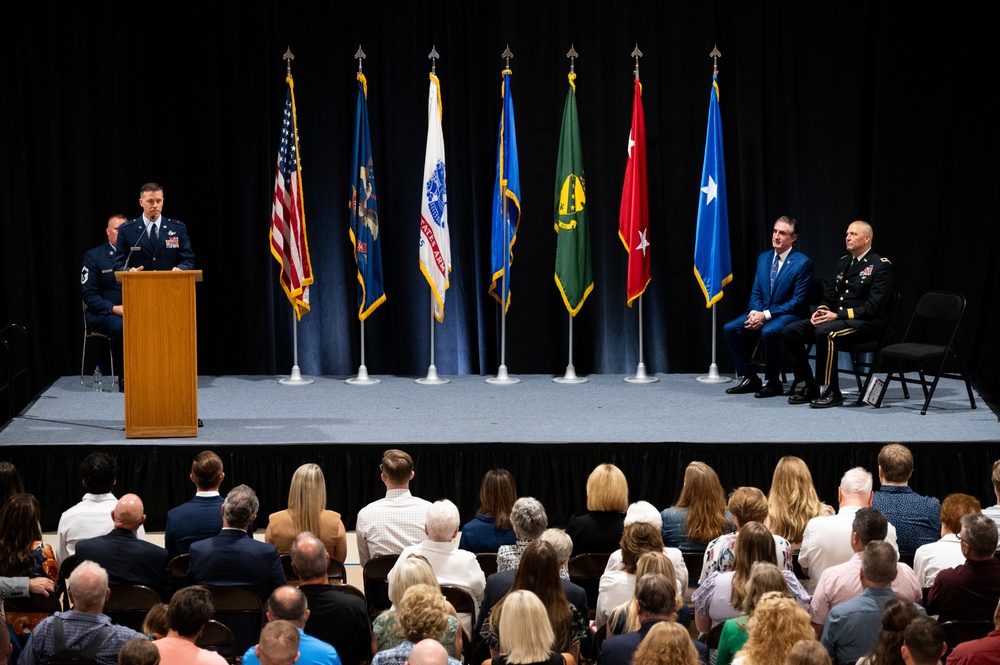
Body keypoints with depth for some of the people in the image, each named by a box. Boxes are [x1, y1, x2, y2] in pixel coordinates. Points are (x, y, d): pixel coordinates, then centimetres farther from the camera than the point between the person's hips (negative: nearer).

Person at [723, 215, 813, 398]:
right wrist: (754, 312, -11)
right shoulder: (764, 258, 11)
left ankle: (773, 382, -19)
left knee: (769, 331, -37)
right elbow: (756, 292, 13)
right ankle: (749, 379, -2)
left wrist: (766, 315, -20)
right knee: (730, 329, -12)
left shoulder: (802, 263, -10)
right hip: (761, 312, 7)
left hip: (789, 315, -7)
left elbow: (798, 301, -14)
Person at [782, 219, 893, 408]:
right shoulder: (844, 262, 17)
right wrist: (821, 311, -4)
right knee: (790, 332, -10)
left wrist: (838, 315, -21)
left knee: (825, 332, -37)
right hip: (837, 318, 8)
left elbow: (873, 307, -16)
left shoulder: (880, 266, -7)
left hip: (867, 323, -8)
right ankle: (810, 387, -4)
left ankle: (832, 392, -27)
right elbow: (830, 295, 21)